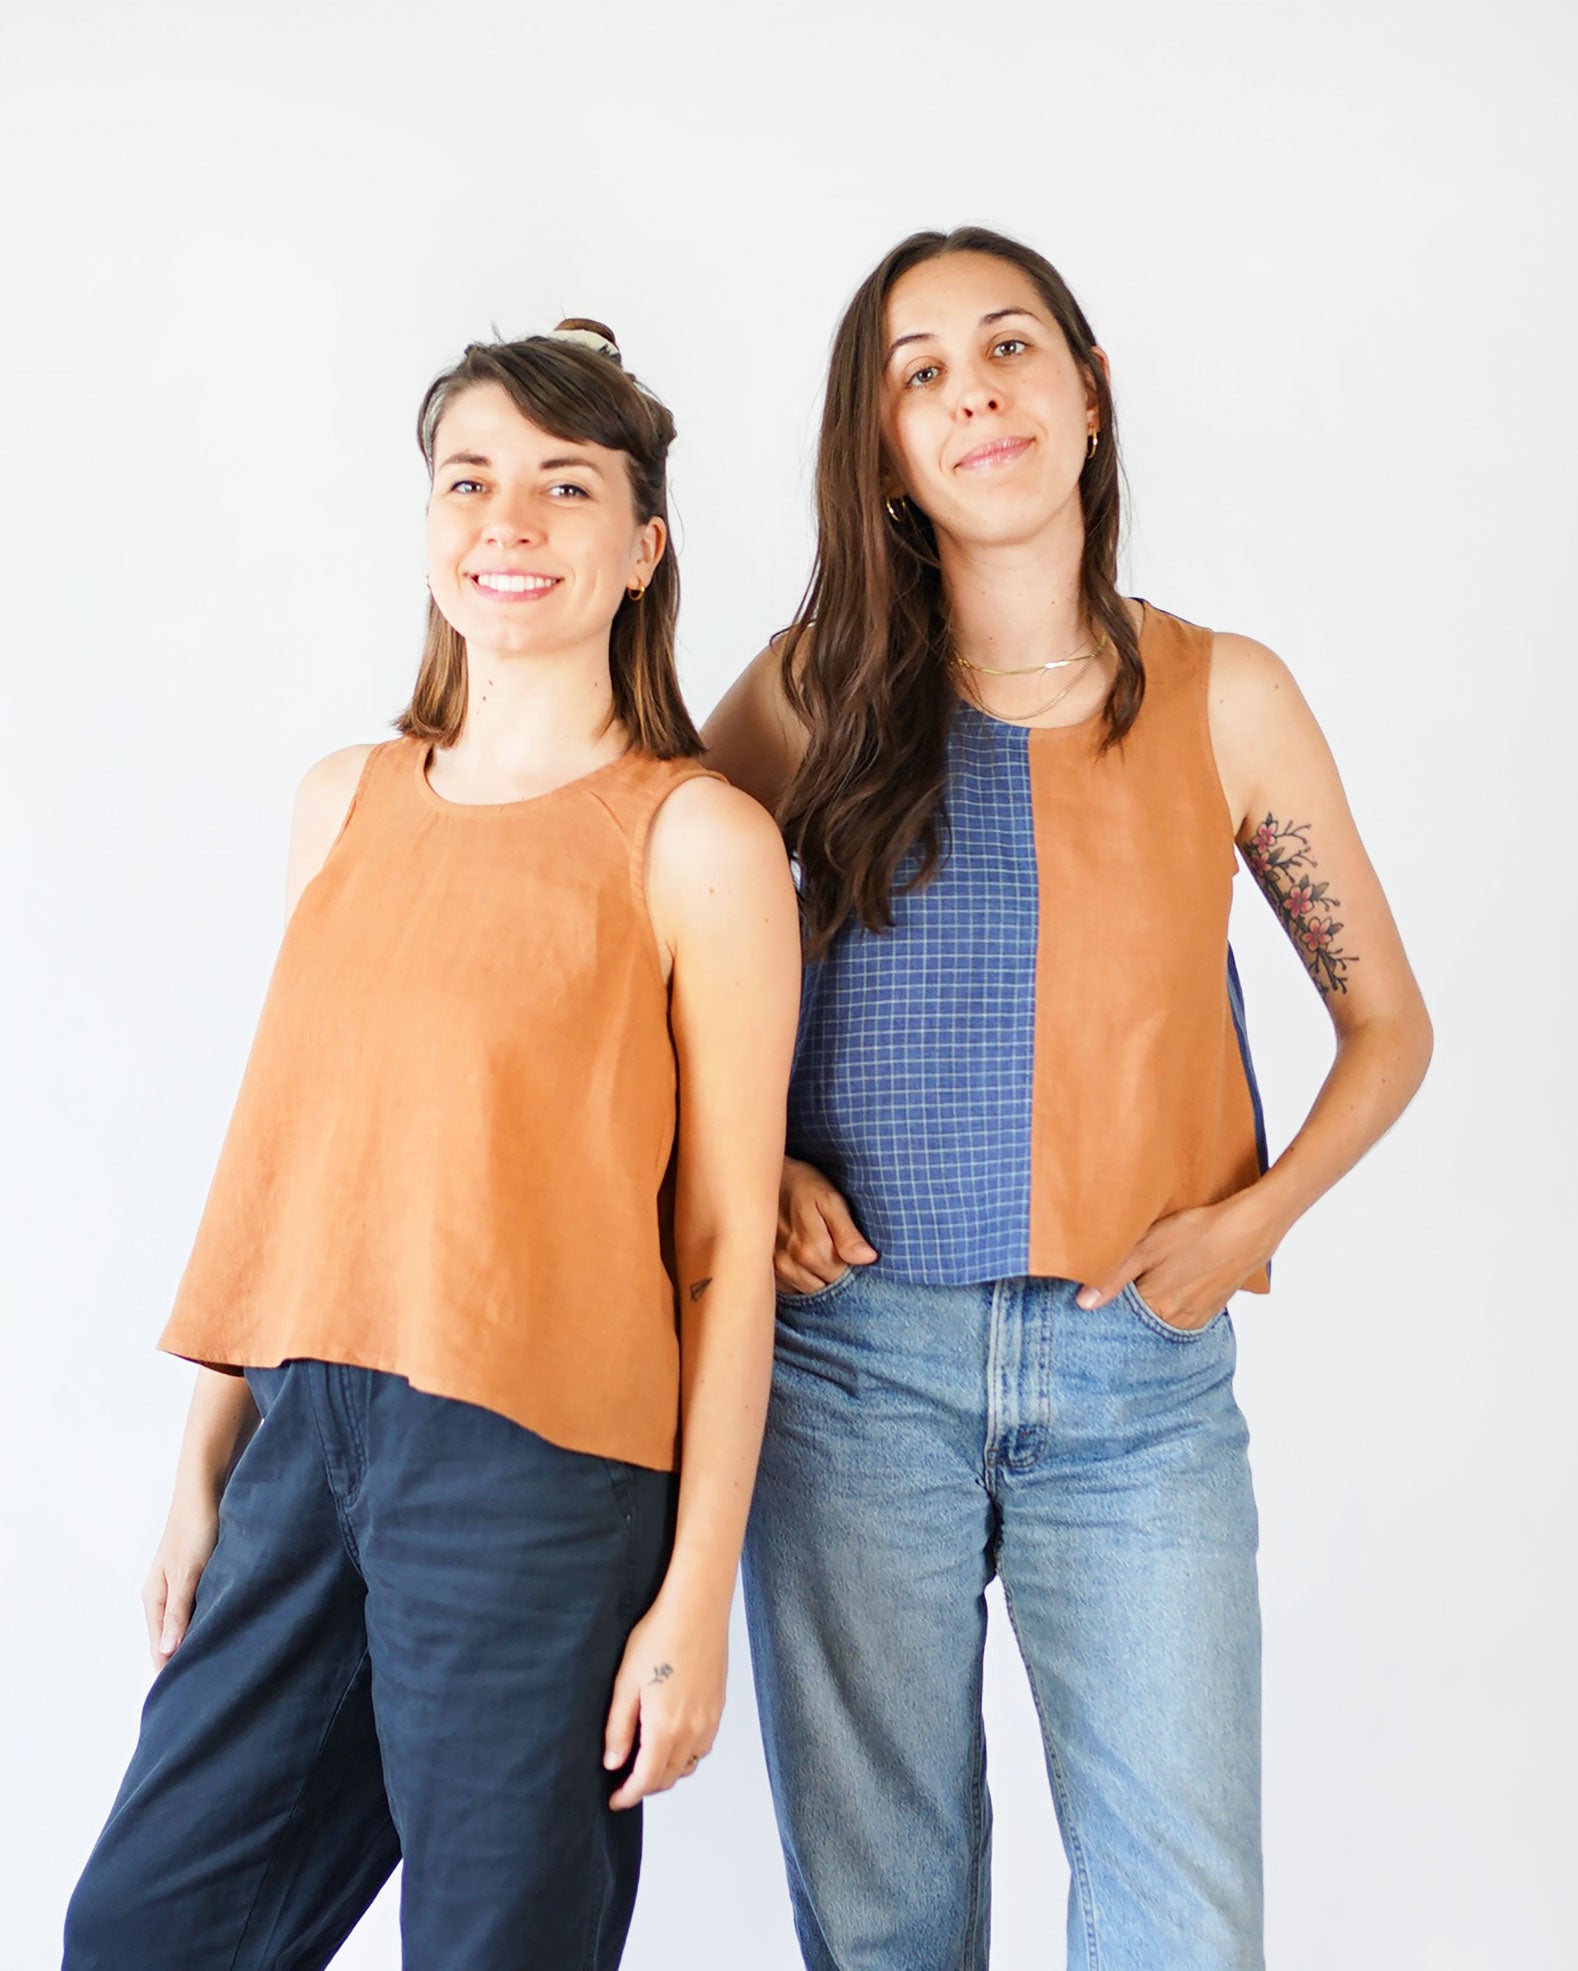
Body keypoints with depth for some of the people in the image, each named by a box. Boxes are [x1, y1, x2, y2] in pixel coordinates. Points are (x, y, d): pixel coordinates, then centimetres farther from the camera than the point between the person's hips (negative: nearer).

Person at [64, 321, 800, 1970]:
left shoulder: (699, 841, -7)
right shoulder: (346, 801, 10)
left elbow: (729, 1243, -7)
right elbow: (286, 1144, 13)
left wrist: (698, 1590, -8)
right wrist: (204, 1465, 13)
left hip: (538, 1464, -5)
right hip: (305, 1428, 6)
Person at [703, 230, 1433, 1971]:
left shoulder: (1222, 699, 2)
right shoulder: (819, 691, 1)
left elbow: (1386, 1025, 9)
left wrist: (1247, 1217, -6)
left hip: (1139, 1372, 0)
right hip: (853, 1355, 0)